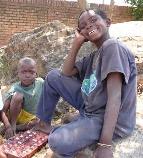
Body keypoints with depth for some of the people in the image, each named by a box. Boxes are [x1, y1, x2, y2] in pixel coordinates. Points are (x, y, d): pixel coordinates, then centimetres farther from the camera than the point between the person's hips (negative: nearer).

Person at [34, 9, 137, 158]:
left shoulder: (113, 46, -17)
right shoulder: (93, 57, 11)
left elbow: (114, 97, -25)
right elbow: (66, 73, 8)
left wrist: (105, 144, -29)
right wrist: (77, 42, 2)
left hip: (109, 119, -8)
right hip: (88, 105, 9)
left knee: (58, 141, -30)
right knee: (53, 76, 8)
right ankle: (44, 123, 21)